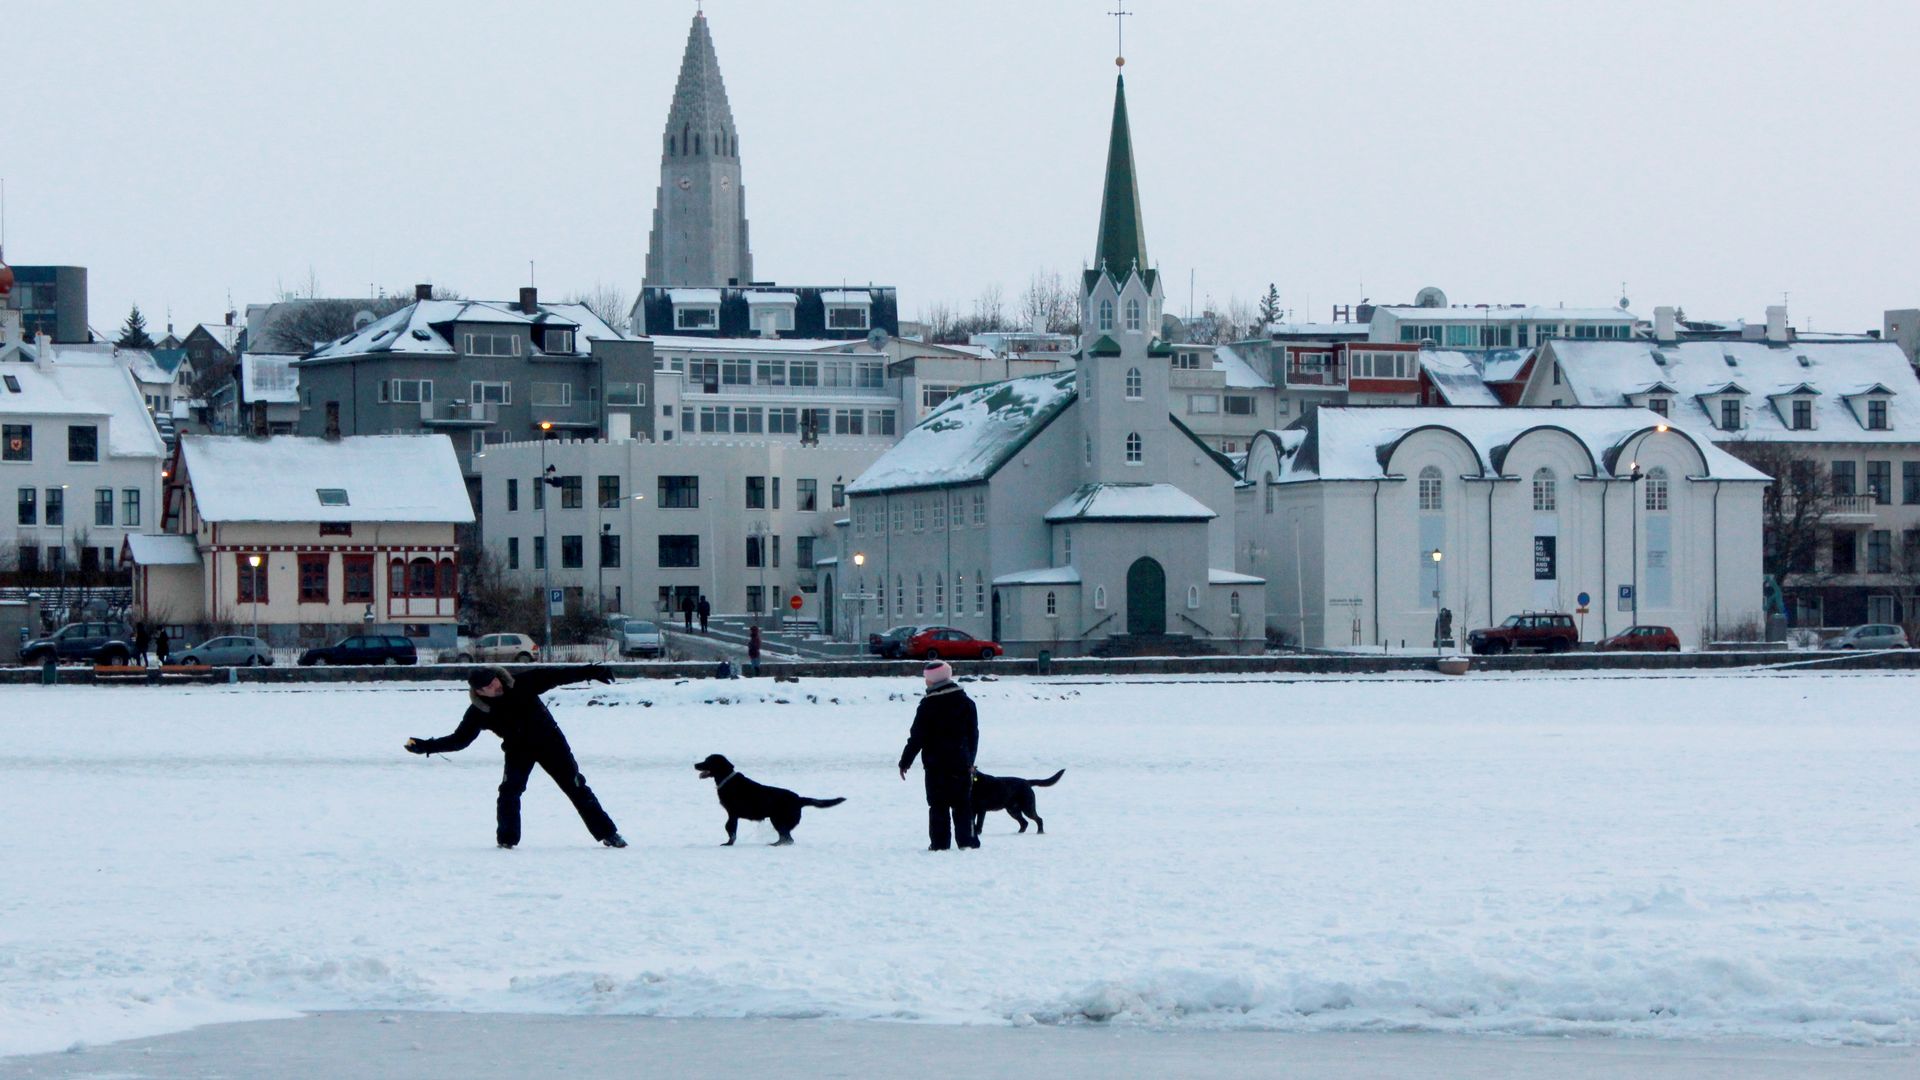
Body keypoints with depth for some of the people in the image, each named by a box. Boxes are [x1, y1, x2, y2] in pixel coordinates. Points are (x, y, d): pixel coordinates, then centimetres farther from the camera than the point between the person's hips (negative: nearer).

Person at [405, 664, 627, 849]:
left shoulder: (522, 684, -20)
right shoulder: (478, 712, -16)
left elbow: (557, 676, -16)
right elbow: (459, 739, -11)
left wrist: (589, 672, -20)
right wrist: (425, 747, -21)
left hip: (550, 741, -1)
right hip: (519, 750, 1)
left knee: (576, 787, 1)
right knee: (509, 790, -19)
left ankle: (607, 833, 6)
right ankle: (507, 839, -6)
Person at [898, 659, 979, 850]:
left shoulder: (928, 706, -10)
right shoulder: (966, 702, 5)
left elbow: (917, 737, -8)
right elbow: (974, 734, 12)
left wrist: (904, 762, 0)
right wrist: (970, 760, 22)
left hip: (936, 764, -4)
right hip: (961, 763, 4)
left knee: (938, 805, 1)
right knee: (963, 804, 10)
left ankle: (940, 842, -1)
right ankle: (966, 840, 6)